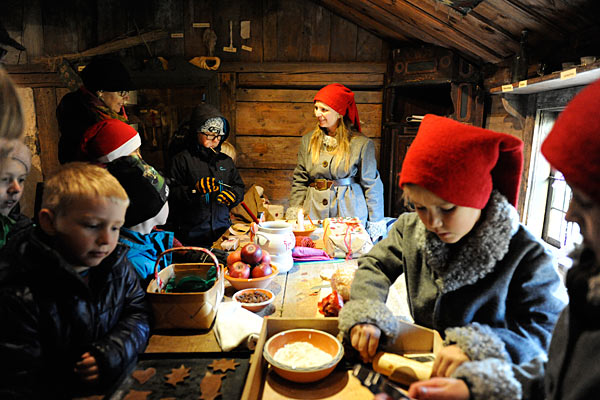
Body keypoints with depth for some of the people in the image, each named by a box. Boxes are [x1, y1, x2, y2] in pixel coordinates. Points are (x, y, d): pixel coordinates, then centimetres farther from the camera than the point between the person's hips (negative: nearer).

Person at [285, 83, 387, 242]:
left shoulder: (362, 144, -3)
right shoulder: (308, 141, 8)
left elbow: (372, 186, 0)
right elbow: (299, 182, 10)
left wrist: (376, 225, 0)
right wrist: (294, 214, 1)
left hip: (349, 212, -2)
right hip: (314, 213, 3)